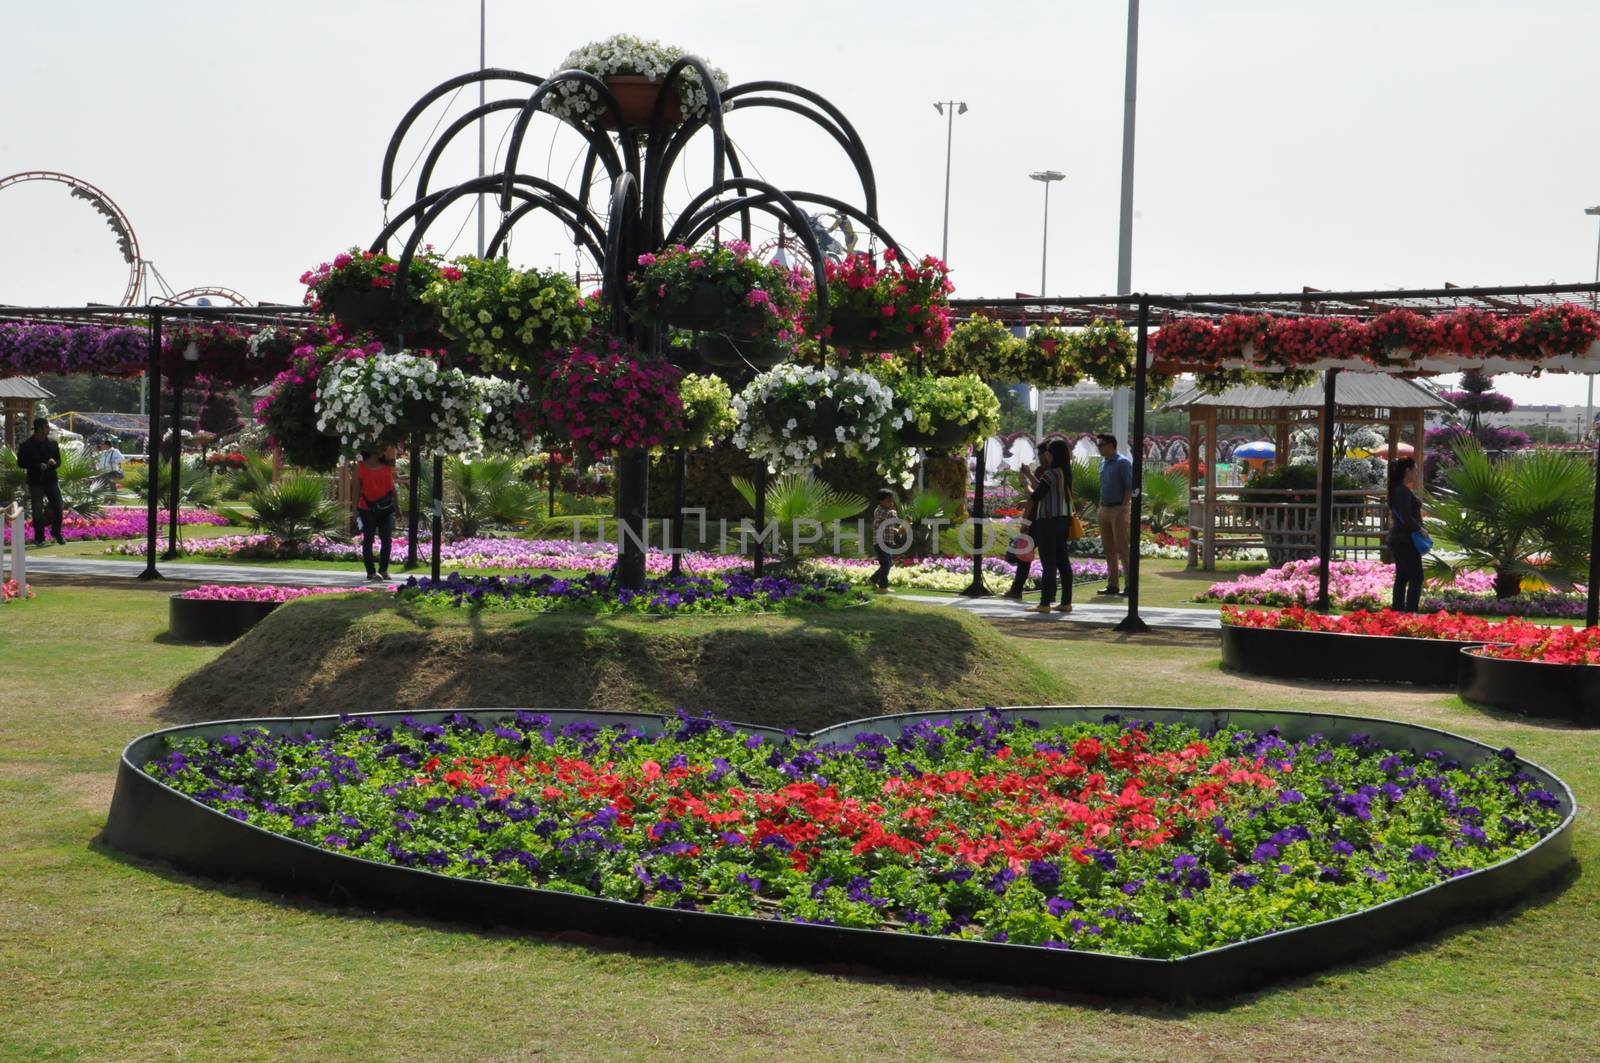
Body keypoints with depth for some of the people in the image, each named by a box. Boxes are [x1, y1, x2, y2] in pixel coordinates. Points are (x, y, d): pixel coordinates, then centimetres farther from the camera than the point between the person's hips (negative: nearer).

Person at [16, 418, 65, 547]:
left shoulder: (53, 443, 6)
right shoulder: (27, 445, -6)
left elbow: (59, 461, 11)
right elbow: (21, 462, -6)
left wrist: (54, 463, -13)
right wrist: (38, 465, -18)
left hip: (51, 480, 3)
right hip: (35, 482, -3)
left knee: (58, 507, 2)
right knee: (37, 511, -1)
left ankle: (56, 532, 23)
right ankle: (39, 538, 9)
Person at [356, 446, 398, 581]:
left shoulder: (387, 466, 10)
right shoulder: (360, 467, 1)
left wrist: (397, 504, 11)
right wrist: (355, 508, -5)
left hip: (386, 508, 3)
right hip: (367, 508, -3)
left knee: (387, 539, -2)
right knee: (368, 540, 0)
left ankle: (384, 570, 10)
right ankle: (371, 572, 5)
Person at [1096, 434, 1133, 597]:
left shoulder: (1122, 462, -9)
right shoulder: (1103, 462, 15)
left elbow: (1130, 487, -14)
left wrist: (1123, 507, -19)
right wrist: (1100, 507, 14)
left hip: (1118, 509, -8)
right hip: (1104, 510, 8)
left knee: (1122, 548, -10)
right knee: (1109, 549, 9)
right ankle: (1112, 584, 14)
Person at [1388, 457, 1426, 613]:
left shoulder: (1398, 489, 14)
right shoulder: (1403, 491, -17)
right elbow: (1406, 518, -22)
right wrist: (1421, 530, -11)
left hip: (1398, 540, 10)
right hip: (1406, 541, -10)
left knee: (1401, 577, 12)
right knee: (1416, 578, -8)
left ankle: (1397, 610, 14)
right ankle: (1410, 612, -12)